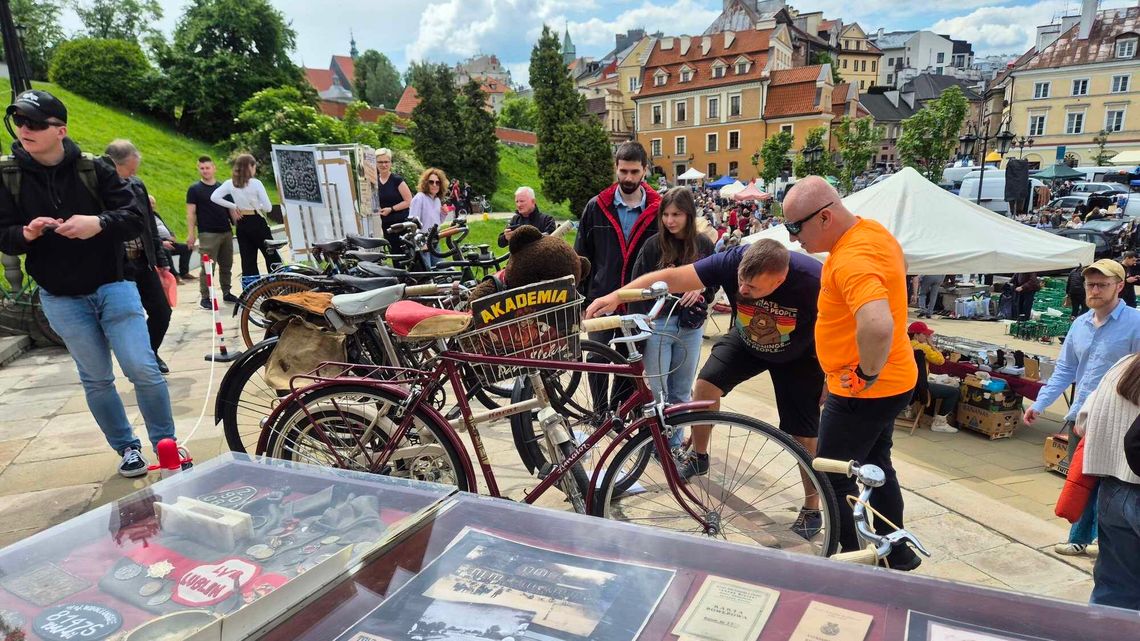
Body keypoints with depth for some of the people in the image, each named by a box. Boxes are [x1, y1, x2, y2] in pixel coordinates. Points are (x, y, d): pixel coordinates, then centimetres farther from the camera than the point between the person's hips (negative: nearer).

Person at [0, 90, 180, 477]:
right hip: (61, 299, 2)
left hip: (111, 286, -2)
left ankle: (166, 442, 12)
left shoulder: (93, 169, -4)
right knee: (96, 379, 9)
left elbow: (134, 217, -7)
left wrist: (99, 223, -26)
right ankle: (126, 447, 25)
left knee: (142, 368, -6)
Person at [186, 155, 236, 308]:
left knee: (226, 265, 11)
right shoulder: (194, 189, 0)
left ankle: (226, 293, 22)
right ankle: (204, 297, 0)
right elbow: (191, 213, -3)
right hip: (207, 234, -5)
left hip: (226, 232, 5)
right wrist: (191, 234, -11)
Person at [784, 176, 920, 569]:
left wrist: (867, 373, -28)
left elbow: (877, 325, -47)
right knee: (876, 465, 24)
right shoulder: (873, 230, 2)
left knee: (833, 479, 4)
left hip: (863, 390, -10)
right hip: (892, 382, 10)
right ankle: (896, 555, 41)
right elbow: (896, 268, 24)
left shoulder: (853, 260, -30)